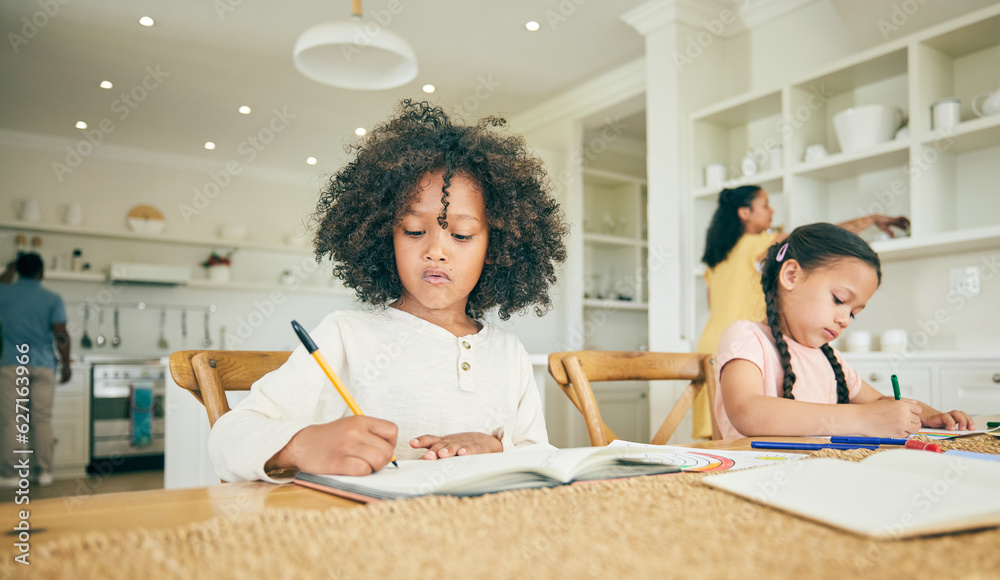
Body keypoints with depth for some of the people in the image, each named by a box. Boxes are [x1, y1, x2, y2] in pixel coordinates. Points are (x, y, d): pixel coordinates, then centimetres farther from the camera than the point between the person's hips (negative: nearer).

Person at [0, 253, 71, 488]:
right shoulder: (52, 299, -2)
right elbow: (61, 335, -6)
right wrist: (66, 365, 2)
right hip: (43, 366, 0)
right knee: (42, 420, 4)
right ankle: (44, 472, 7)